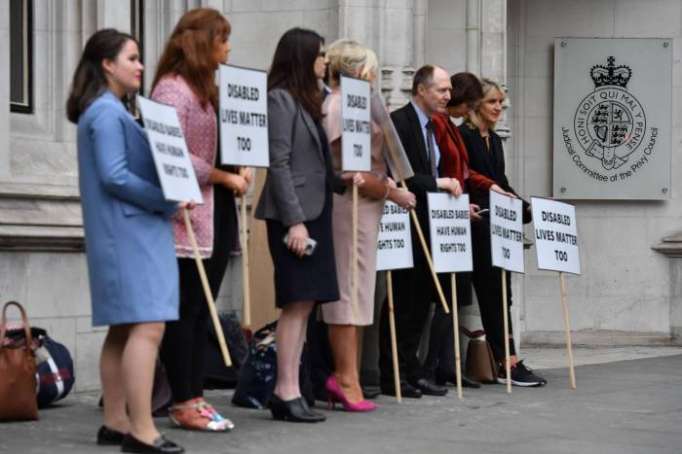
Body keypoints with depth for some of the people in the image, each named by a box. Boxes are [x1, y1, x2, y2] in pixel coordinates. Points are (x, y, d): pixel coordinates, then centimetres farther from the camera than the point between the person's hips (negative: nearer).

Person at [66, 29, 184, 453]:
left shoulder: (110, 111, 18)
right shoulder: (107, 112, -11)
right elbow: (114, 176, -19)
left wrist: (165, 201, 8)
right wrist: (168, 202, -14)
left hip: (129, 233, 10)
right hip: (130, 233, -10)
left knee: (124, 329, 10)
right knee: (147, 326, -14)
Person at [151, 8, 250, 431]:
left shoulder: (206, 88, 18)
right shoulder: (172, 88, -10)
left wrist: (238, 170, 1)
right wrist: (225, 177, -13)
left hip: (216, 212, 9)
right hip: (188, 213, -9)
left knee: (202, 311, 9)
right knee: (185, 310, -4)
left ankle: (195, 396, 13)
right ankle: (182, 404, 1)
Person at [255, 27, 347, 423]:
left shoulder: (309, 100, 17)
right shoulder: (280, 99, -9)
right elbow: (279, 164, -15)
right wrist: (294, 221, -19)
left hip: (316, 211, 9)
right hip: (295, 214, -9)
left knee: (305, 304, 6)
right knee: (298, 301, -9)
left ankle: (287, 390, 8)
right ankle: (287, 392, -7)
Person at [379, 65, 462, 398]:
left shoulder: (431, 127, 16)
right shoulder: (399, 122, -13)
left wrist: (447, 190, 7)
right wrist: (436, 183, -25)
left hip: (426, 224, 9)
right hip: (404, 225, -9)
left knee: (421, 299, 10)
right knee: (401, 301, -3)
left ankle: (411, 370, 17)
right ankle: (391, 376, 4)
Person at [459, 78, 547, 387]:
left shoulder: (495, 140, 18)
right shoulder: (463, 136, -8)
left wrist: (526, 209, 12)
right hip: (477, 225, -8)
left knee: (499, 292, 7)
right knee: (491, 292, -6)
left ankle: (506, 362, 10)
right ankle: (508, 364, -6)